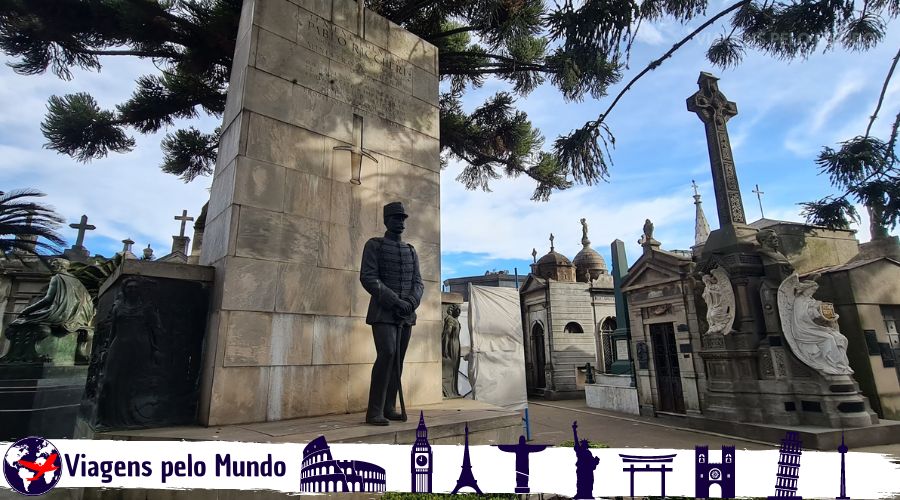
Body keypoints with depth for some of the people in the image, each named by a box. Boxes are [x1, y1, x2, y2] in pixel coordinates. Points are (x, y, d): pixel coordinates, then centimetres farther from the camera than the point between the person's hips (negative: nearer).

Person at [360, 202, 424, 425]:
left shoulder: (411, 251, 14)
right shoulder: (373, 245, -2)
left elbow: (418, 283, 8)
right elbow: (368, 278, -13)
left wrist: (411, 303, -14)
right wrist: (396, 302, -20)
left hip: (406, 314, 6)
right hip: (383, 313, -6)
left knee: (398, 360, 5)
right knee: (387, 355, -19)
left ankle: (389, 408, 15)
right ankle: (374, 411, -10)